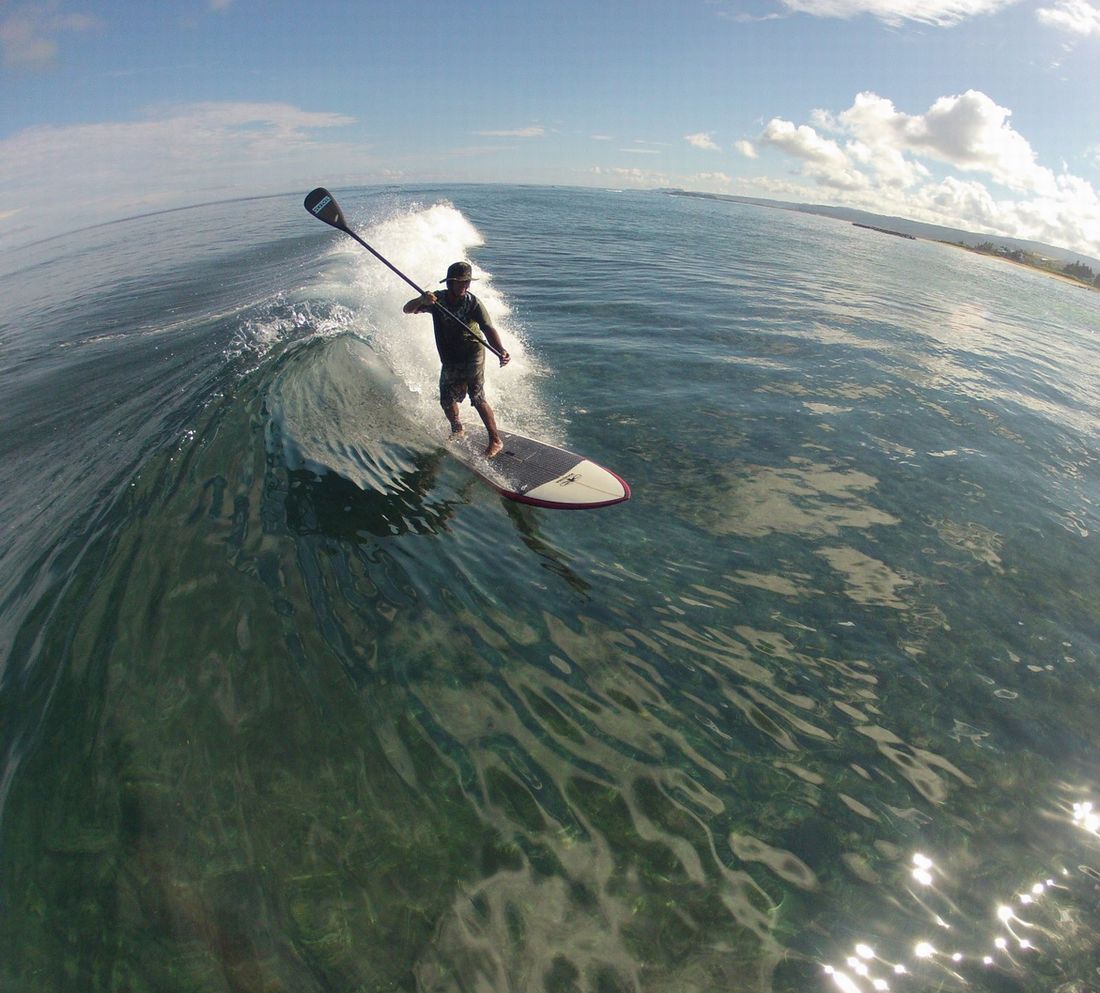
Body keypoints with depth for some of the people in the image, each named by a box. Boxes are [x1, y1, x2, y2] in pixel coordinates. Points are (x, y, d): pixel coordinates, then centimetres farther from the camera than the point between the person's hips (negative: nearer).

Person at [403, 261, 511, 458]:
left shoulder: (473, 303, -18)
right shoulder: (437, 300, -7)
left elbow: (488, 329, -31)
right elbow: (407, 309, -10)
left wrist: (501, 351, -50)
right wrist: (421, 300, -33)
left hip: (473, 355, -4)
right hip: (450, 358, 4)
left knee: (477, 398, -10)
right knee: (447, 400, 10)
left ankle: (495, 440, 0)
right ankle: (457, 431, 39)